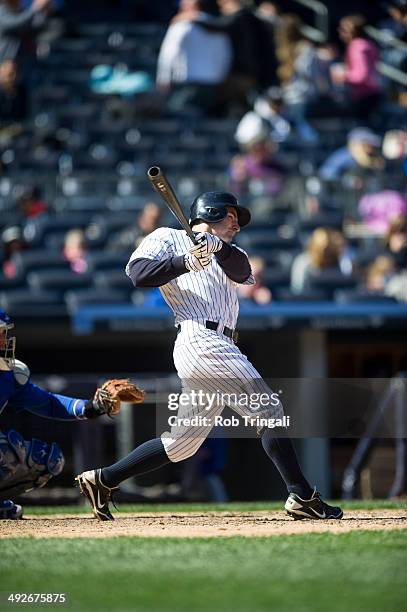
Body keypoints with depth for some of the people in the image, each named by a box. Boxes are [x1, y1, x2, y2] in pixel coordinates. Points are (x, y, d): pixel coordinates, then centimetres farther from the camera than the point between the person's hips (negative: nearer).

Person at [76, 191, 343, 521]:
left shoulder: (226, 255, 30)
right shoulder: (168, 238, 10)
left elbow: (241, 271, 5)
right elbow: (138, 272, -7)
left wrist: (219, 247, -16)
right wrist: (187, 262, -17)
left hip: (218, 349, 9)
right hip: (200, 339, -9)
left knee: (182, 442, 9)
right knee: (268, 410, -13)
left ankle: (103, 480, 15)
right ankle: (302, 496, -15)